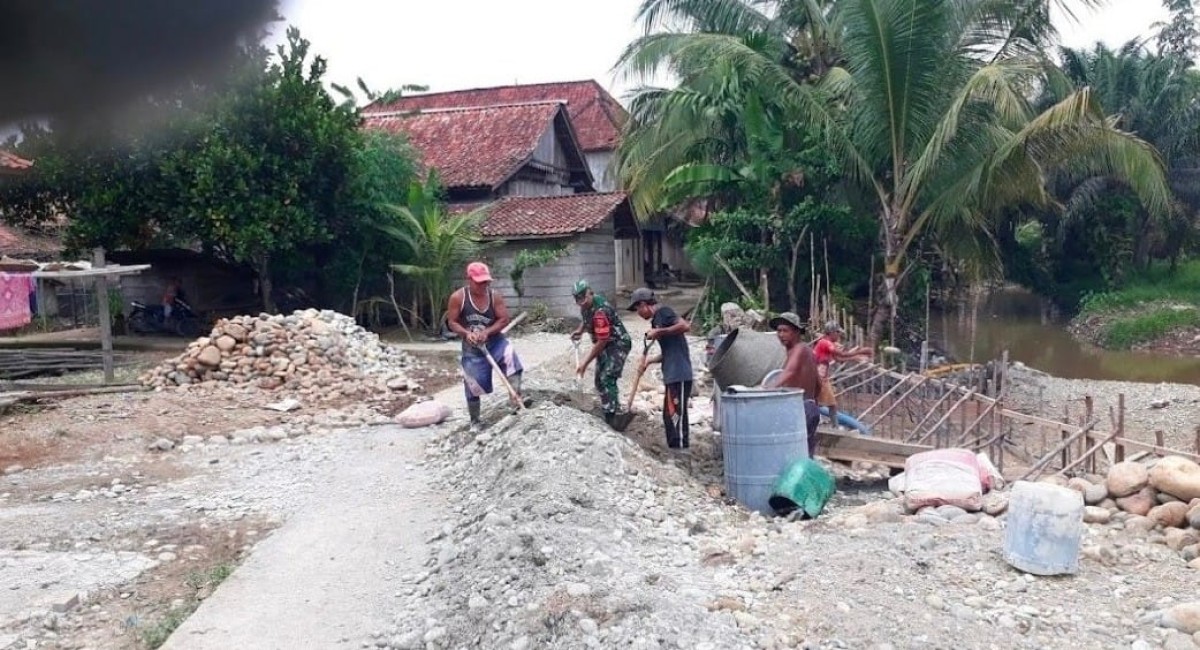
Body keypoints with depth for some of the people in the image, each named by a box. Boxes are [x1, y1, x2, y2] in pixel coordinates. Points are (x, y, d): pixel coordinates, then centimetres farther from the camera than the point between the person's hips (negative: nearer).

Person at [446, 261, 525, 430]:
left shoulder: (494, 297, -9)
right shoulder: (458, 297, -13)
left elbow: (504, 319, -9)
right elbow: (452, 322, -8)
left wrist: (486, 332, -23)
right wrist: (466, 333, -25)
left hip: (495, 341, 1)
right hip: (472, 348, -1)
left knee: (511, 357, -30)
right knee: (473, 386, 4)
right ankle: (474, 421, 23)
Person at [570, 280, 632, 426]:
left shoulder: (600, 311, -31)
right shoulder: (586, 306, -3)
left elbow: (601, 342, -27)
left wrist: (585, 362, -22)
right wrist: (579, 331, 3)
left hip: (618, 344, -10)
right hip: (605, 345, 10)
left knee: (607, 380, -19)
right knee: (600, 381, 12)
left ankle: (611, 418, -16)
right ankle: (614, 410, 24)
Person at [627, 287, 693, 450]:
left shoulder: (663, 312, -7)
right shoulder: (656, 320, 21)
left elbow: (685, 326, -22)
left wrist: (659, 332, -18)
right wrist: (650, 360, 14)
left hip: (679, 375, -10)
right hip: (671, 375, 10)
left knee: (677, 414, -8)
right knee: (668, 416, 13)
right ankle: (674, 449, 19)